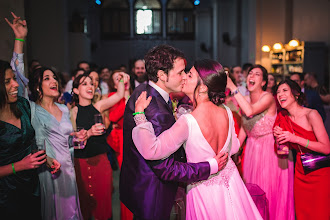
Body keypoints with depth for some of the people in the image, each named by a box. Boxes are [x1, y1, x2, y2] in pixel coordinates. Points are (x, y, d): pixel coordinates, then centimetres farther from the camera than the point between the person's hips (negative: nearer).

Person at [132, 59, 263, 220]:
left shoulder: (188, 122, -30)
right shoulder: (226, 112, -10)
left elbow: (150, 150, -30)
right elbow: (234, 147, 5)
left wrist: (139, 112, -24)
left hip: (204, 191, -5)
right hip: (231, 183, 5)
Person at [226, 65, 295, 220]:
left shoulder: (268, 97, -15)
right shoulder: (245, 100, 3)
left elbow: (250, 111, -34)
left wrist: (232, 87, -30)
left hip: (270, 149, -6)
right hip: (251, 149, 6)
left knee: (269, 192, 3)